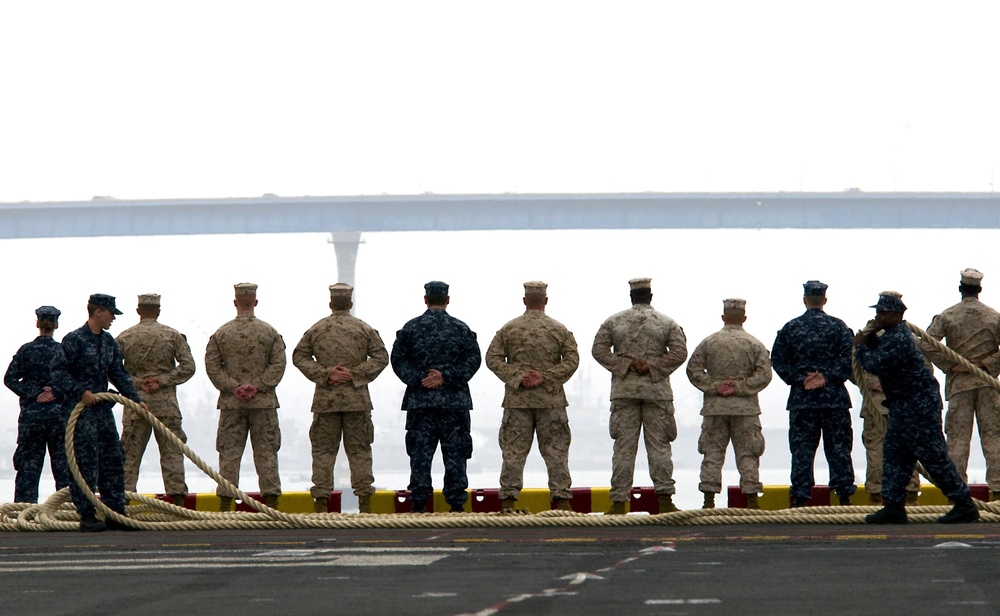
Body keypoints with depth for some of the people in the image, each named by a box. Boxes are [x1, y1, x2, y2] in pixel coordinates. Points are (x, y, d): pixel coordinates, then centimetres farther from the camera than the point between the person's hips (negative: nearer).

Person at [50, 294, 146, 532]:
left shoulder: (108, 342, 13)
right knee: (86, 462, -7)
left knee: (113, 459, 7)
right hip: (81, 408, -8)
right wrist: (81, 392, -21)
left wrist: (135, 399, 7)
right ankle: (87, 516, -3)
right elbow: (58, 371, -14)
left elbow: (119, 374, 16)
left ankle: (115, 512, 12)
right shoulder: (75, 340, -10)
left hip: (103, 406, 8)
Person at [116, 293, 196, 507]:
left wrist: (137, 382, 0)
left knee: (130, 454, 4)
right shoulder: (172, 335, 3)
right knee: (172, 452, 2)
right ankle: (178, 499, -2)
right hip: (166, 403, -1)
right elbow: (188, 367, -4)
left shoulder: (124, 337, 4)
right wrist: (162, 380, -5)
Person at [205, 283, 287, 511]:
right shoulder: (270, 332, 1)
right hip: (264, 402, -1)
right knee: (266, 451, 4)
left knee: (229, 452, 4)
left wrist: (234, 387, -6)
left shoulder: (221, 334, 2)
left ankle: (225, 503, 2)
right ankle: (271, 497, 0)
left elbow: (212, 366, -3)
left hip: (231, 404, 1)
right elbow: (278, 364, -5)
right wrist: (257, 386, -7)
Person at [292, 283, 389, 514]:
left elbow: (299, 356, 1)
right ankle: (365, 500, 2)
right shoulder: (365, 329, 2)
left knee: (323, 450, 4)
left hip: (325, 399, 0)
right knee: (359, 450, 5)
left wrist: (325, 374, -4)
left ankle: (321, 500, 0)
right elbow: (381, 357, -3)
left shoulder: (316, 329, 4)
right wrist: (355, 374, -6)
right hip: (357, 399, 0)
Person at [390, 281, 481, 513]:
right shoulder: (461, 329, 2)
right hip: (454, 400, 0)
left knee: (420, 452, 3)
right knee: (455, 452, 3)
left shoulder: (410, 328, 3)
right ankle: (456, 502, 0)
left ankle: (419, 502, -1)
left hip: (420, 399, 0)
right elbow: (473, 359, -4)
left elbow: (398, 359, -2)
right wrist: (446, 376, -7)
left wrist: (419, 379, -6)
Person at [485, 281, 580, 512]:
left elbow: (493, 358, -4)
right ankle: (561, 497, 1)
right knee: (555, 450, 4)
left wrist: (518, 377, -8)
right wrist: (546, 377, -9)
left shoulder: (509, 329, 3)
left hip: (517, 398, 0)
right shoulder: (559, 329, 2)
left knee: (514, 450, 3)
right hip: (550, 399, 0)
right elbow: (572, 359, -6)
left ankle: (508, 499, 0)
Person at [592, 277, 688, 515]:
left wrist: (625, 365, -4)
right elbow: (679, 352, -6)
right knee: (659, 445, 1)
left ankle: (619, 502, -2)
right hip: (657, 390, 0)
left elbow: (599, 350, -3)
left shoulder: (614, 321, 7)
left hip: (624, 389, 0)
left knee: (624, 446, 1)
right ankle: (665, 499, -6)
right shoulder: (667, 323, 5)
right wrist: (653, 366, -6)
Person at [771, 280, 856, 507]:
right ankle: (844, 495, 0)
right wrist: (828, 377, -8)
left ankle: (800, 497, -1)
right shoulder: (838, 326, 1)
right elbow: (849, 356, -9)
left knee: (802, 449, 3)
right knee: (838, 447, 4)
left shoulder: (790, 327, 5)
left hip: (802, 399, 1)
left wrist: (799, 379, -2)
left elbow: (777, 360, 0)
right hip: (834, 398, -1)